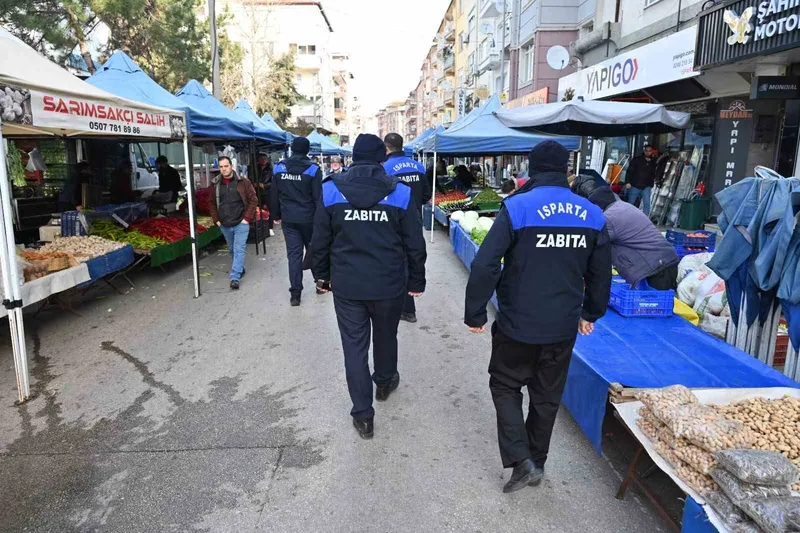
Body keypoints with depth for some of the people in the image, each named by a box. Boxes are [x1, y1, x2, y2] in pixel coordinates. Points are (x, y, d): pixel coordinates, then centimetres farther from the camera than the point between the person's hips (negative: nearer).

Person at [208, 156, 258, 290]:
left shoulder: (243, 182, -6)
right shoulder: (215, 184, 4)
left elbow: (253, 200, -5)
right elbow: (212, 203, 14)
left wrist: (247, 218, -10)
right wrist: (216, 220, 6)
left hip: (241, 223, -4)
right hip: (224, 225, 4)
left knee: (239, 250, -8)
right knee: (232, 249, 16)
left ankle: (235, 277, -8)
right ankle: (240, 269, 35)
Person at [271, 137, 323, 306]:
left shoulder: (279, 168, 2)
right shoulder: (313, 168, -10)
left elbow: (274, 195, 6)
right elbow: (317, 196, -10)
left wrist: (276, 215, 16)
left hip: (289, 219, 2)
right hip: (308, 218, -2)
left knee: (293, 254, 4)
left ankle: (295, 294, 2)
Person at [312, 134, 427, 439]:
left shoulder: (331, 190, -4)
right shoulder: (401, 192, -6)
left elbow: (320, 241, 1)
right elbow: (415, 245, -3)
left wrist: (322, 275, 14)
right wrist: (416, 281, 8)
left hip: (346, 285, 0)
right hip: (389, 284, 1)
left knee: (354, 346, 8)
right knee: (386, 336, 24)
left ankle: (363, 415, 13)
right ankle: (384, 382, 48)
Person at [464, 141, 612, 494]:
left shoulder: (517, 207, -14)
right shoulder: (591, 214, 1)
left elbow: (485, 265, -19)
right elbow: (601, 273, 10)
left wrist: (474, 314, -8)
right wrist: (591, 313, 24)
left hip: (518, 323, -4)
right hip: (563, 326, 4)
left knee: (505, 386, 17)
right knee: (547, 395, 19)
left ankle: (521, 461, 7)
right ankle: (536, 462, 34)